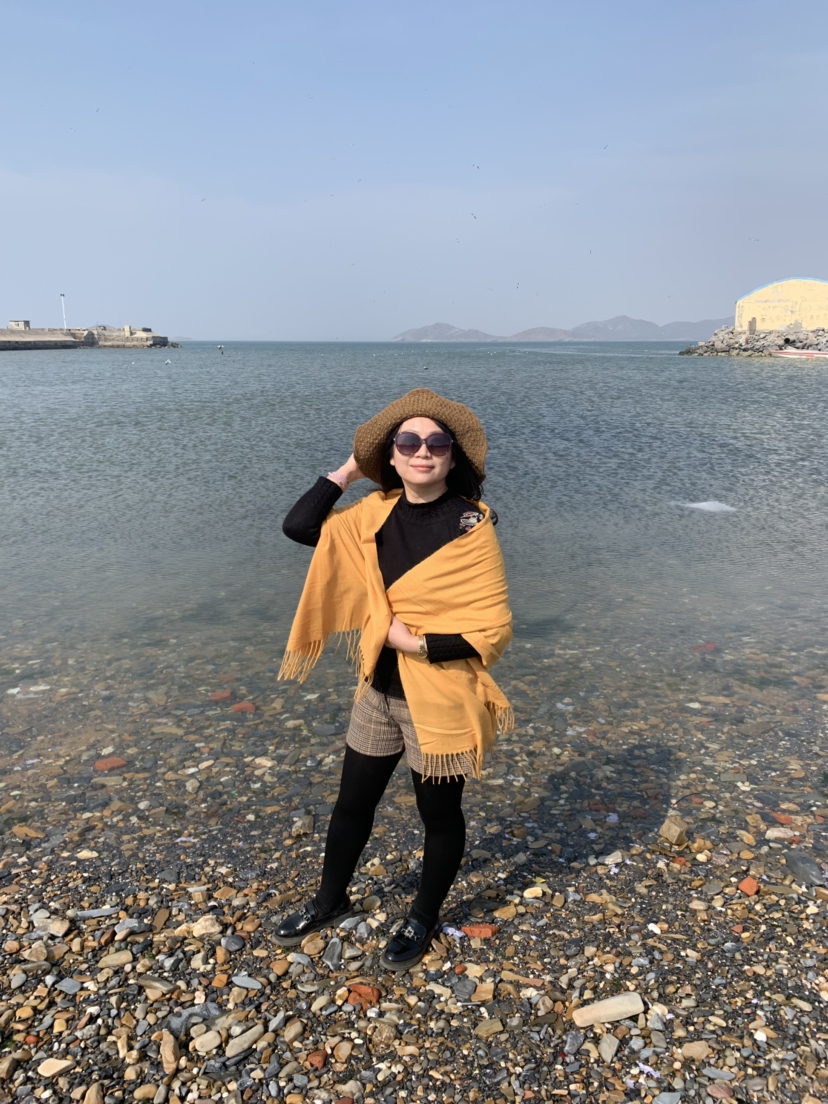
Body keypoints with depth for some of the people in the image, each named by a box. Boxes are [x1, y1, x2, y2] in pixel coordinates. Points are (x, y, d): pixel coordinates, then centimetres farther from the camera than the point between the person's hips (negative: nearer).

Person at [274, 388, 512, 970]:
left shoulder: (472, 528, -18)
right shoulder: (378, 513, -2)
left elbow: (491, 630, -18)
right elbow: (300, 527, -9)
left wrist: (417, 642, -21)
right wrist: (348, 469, -6)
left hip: (440, 700, -5)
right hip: (380, 691, 5)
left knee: (439, 814, 16)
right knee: (353, 803, 21)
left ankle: (424, 918, 42)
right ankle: (331, 901, 47)